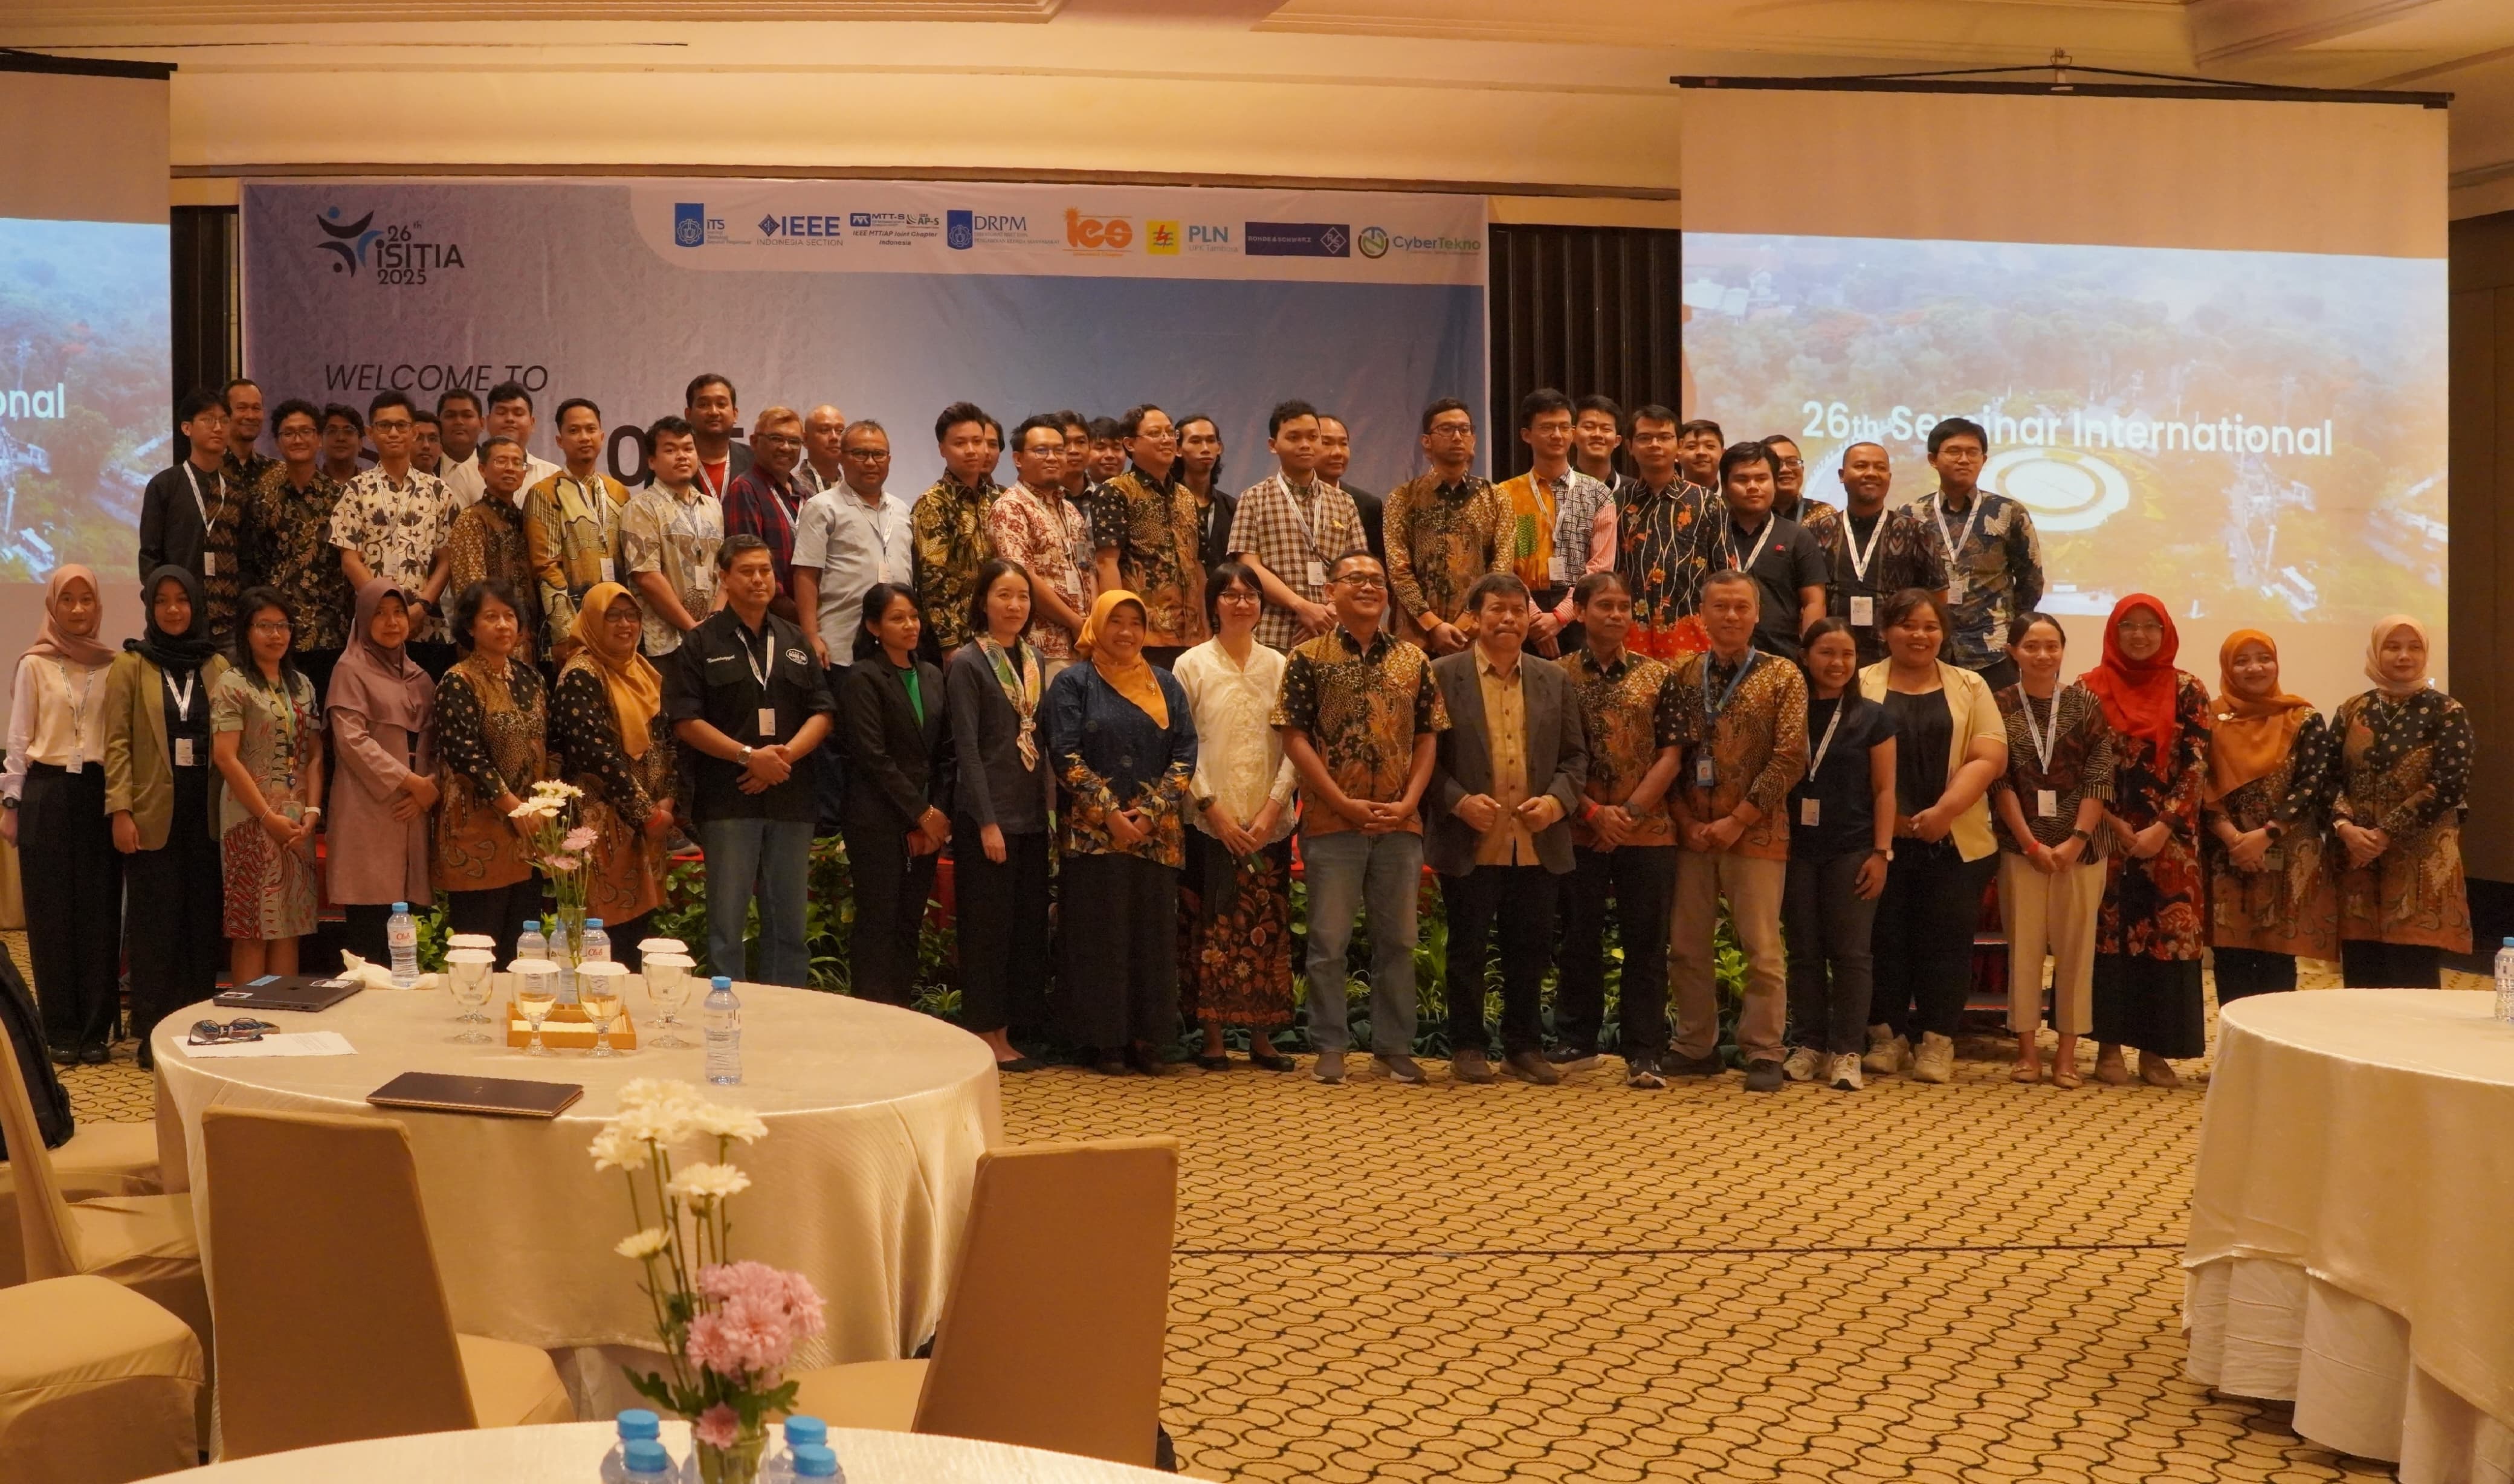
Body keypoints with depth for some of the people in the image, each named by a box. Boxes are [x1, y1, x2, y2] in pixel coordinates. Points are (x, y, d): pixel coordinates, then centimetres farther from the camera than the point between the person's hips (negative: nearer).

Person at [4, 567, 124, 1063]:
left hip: (99, 792, 1)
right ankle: (62, 1031, 8)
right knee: (52, 912, 2)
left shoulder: (112, 666, 5)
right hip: (47, 794, -1)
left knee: (99, 911, 2)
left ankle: (97, 1030, 8)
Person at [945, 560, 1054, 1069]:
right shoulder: (967, 663, -7)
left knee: (1029, 924, 7)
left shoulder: (1035, 659, 11)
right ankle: (986, 1035, 6)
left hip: (1032, 814, 6)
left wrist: (1050, 800, 8)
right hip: (987, 813, -6)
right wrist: (987, 822, -14)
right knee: (988, 926, -2)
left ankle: (1008, 1032, 15)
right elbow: (967, 747, -11)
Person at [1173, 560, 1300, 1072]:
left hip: (1270, 824, 2)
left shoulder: (1279, 667, 7)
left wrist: (1273, 808, -6)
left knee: (1268, 929, 4)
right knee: (1213, 930, -2)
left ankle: (1262, 1037, 11)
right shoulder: (1192, 666, 2)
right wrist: (1213, 809, -10)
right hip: (1211, 824, -2)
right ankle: (1213, 1038, 6)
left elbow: (1295, 743, 4)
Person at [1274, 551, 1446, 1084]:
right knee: (1329, 939, 3)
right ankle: (1330, 1047, 12)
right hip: (1331, 823, -3)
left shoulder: (1414, 660, 8)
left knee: (1397, 939, 9)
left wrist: (1408, 802, -6)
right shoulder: (1308, 658, -1)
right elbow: (1295, 738, -6)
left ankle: (1395, 1046, 19)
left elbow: (1427, 737, 8)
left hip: (1400, 823, 3)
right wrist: (1344, 803, -12)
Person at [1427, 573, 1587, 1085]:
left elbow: (1575, 755, 12)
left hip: (1538, 845, 3)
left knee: (1530, 951, 8)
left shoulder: (1553, 680, 11)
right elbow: (1427, 754, -2)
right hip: (1470, 844, -3)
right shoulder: (1442, 675, 0)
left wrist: (1557, 799, -6)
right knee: (1467, 949, 4)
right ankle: (1467, 1047, 14)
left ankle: (1525, 1046, 19)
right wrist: (1458, 801, -15)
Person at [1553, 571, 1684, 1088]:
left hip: (1648, 830, 0)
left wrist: (1631, 811, -11)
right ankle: (1577, 1042, 19)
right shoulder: (1558, 676, 2)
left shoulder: (1656, 676, 6)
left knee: (1646, 944, 2)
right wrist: (1593, 812, -10)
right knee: (1580, 939, 8)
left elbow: (1671, 753, 1)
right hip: (1579, 831, 0)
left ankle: (1645, 1054, 6)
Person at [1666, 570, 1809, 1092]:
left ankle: (1763, 1054, 8)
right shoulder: (1682, 676, 8)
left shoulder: (1783, 677, -2)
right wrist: (1686, 819, -4)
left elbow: (1790, 758, -8)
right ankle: (1697, 1047, 20)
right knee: (1687, 945, 8)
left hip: (1755, 832, -3)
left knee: (1762, 948, -1)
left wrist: (1738, 820, -12)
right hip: (1691, 832, 4)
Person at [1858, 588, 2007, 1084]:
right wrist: (1886, 818, -11)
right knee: (1884, 939, 3)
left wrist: (1944, 811, -14)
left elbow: (1990, 758, -1)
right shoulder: (1861, 686, 5)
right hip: (1879, 840, -1)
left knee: (1945, 941, 1)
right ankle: (1887, 1036, 15)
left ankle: (1936, 1042, 9)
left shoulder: (1970, 687, 8)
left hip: (1954, 843, 1)